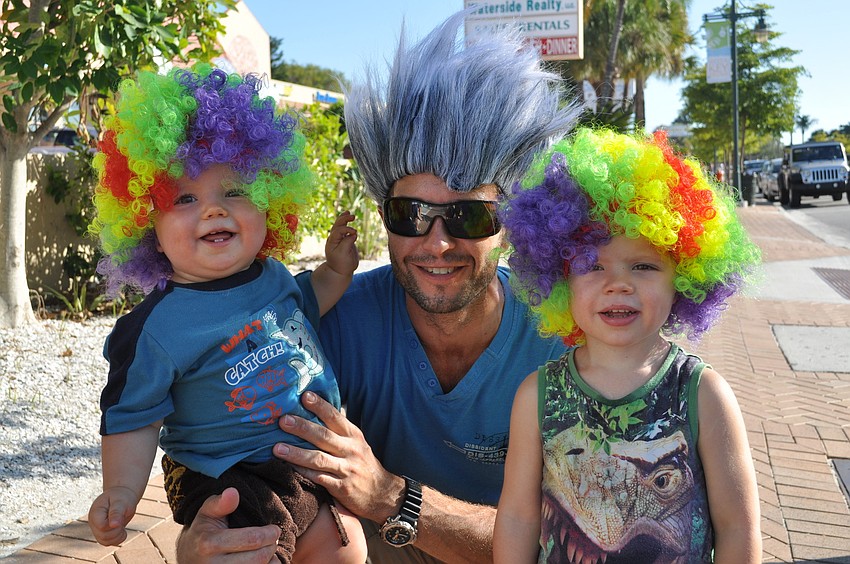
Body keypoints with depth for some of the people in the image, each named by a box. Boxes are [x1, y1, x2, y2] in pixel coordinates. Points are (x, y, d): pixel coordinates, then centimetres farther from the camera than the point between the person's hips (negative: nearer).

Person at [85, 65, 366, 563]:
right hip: (231, 485, -6)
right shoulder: (156, 329, -19)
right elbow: (134, 419, -12)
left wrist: (336, 271, 8)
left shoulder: (273, 274, 1)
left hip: (317, 466, 7)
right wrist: (122, 492, -25)